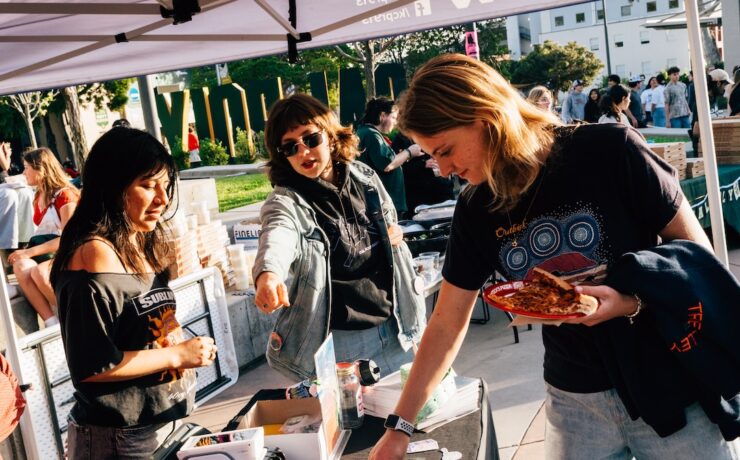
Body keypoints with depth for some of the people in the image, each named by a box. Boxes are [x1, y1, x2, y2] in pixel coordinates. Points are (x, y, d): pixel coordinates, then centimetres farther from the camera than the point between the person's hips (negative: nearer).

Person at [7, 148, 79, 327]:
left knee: (39, 272, -37)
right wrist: (26, 252, 0)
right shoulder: (38, 197, 15)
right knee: (20, 266, -29)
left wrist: (30, 251, -20)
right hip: (45, 252, 6)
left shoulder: (65, 195, -9)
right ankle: (52, 322, -34)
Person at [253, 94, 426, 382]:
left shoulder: (364, 178, 3)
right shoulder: (286, 201, -14)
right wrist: (268, 274, -59)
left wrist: (394, 233, 0)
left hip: (392, 326, 5)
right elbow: (277, 235, -37)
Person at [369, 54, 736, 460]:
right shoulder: (476, 211, -5)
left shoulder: (609, 151, -17)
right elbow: (447, 323, 2)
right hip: (575, 400, 3)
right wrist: (399, 425, 3)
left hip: (667, 387, -3)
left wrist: (635, 301, -26)